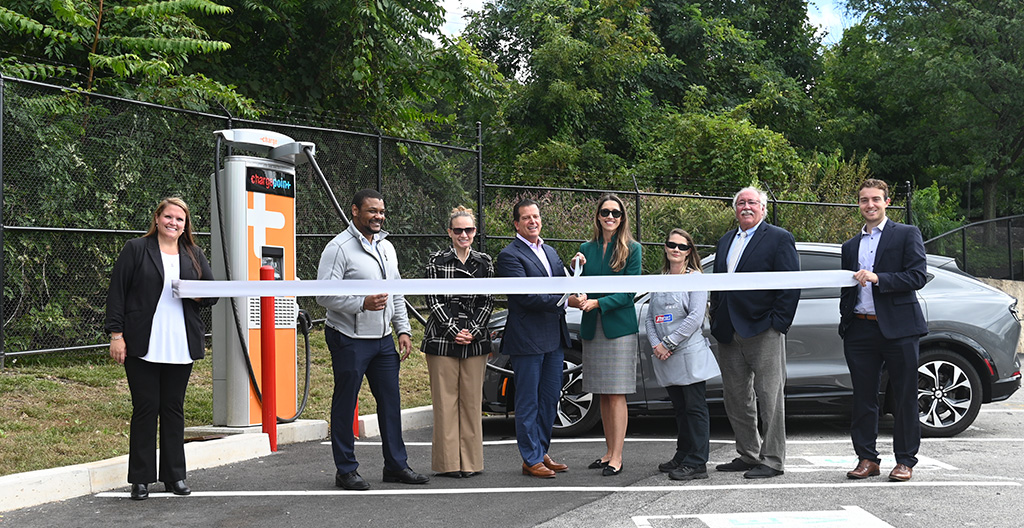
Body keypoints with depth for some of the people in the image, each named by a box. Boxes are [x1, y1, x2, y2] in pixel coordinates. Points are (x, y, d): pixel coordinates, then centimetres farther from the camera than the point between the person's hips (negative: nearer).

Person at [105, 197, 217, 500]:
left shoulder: (194, 256, 14)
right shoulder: (136, 250, 3)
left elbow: (213, 294, 15)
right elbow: (117, 292, -1)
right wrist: (116, 334, -8)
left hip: (181, 347, 4)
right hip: (142, 347, -3)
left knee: (174, 408, 8)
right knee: (145, 408, -1)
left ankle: (174, 476, 15)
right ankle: (140, 479, 7)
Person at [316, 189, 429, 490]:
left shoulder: (386, 247, 14)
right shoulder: (338, 248, -11)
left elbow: (397, 293, 20)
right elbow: (324, 295, -17)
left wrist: (403, 330, 12)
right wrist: (363, 303, -26)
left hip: (383, 340, 7)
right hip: (349, 339, -7)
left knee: (390, 401, 9)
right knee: (345, 404, 1)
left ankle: (396, 465, 18)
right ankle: (346, 471, 9)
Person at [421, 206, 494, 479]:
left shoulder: (484, 262, 9)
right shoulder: (436, 261, 1)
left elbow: (487, 301, 6)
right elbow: (433, 300, -3)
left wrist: (473, 331, -7)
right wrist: (453, 331, -11)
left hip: (475, 340, 2)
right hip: (442, 339, -2)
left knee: (472, 400, 5)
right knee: (445, 400, 0)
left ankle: (471, 461, 12)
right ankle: (448, 463, 6)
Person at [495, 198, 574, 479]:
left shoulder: (550, 252, 17)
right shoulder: (510, 255, -9)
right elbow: (526, 295, -18)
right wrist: (564, 301, -21)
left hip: (554, 339, 8)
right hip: (527, 339, -8)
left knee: (550, 399, 13)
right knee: (528, 402, -1)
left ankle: (541, 453, 24)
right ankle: (531, 459, 5)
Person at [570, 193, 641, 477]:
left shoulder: (631, 249, -1)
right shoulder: (586, 249, 11)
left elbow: (628, 292, -7)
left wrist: (597, 303, -19)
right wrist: (576, 270, -7)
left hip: (619, 327, -4)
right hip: (592, 328, 4)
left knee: (617, 395, -5)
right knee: (603, 396, 9)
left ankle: (617, 457, -4)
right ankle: (609, 451, 16)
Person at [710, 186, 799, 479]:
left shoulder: (780, 239, -2)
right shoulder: (726, 241, 19)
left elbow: (791, 285, -8)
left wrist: (778, 323, -14)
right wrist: (716, 322, 12)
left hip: (763, 333, -7)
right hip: (729, 333, 7)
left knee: (769, 397, -4)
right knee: (736, 399, 12)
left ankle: (772, 460, 1)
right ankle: (748, 455, 22)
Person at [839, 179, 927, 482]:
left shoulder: (907, 235, 2)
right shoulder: (850, 246, 19)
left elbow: (917, 277, -8)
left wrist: (878, 278, -18)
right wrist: (845, 324, 15)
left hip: (897, 329, -5)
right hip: (860, 330, 5)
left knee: (904, 397, 1)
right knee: (863, 398, 6)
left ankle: (905, 460, 8)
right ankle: (867, 458, 13)